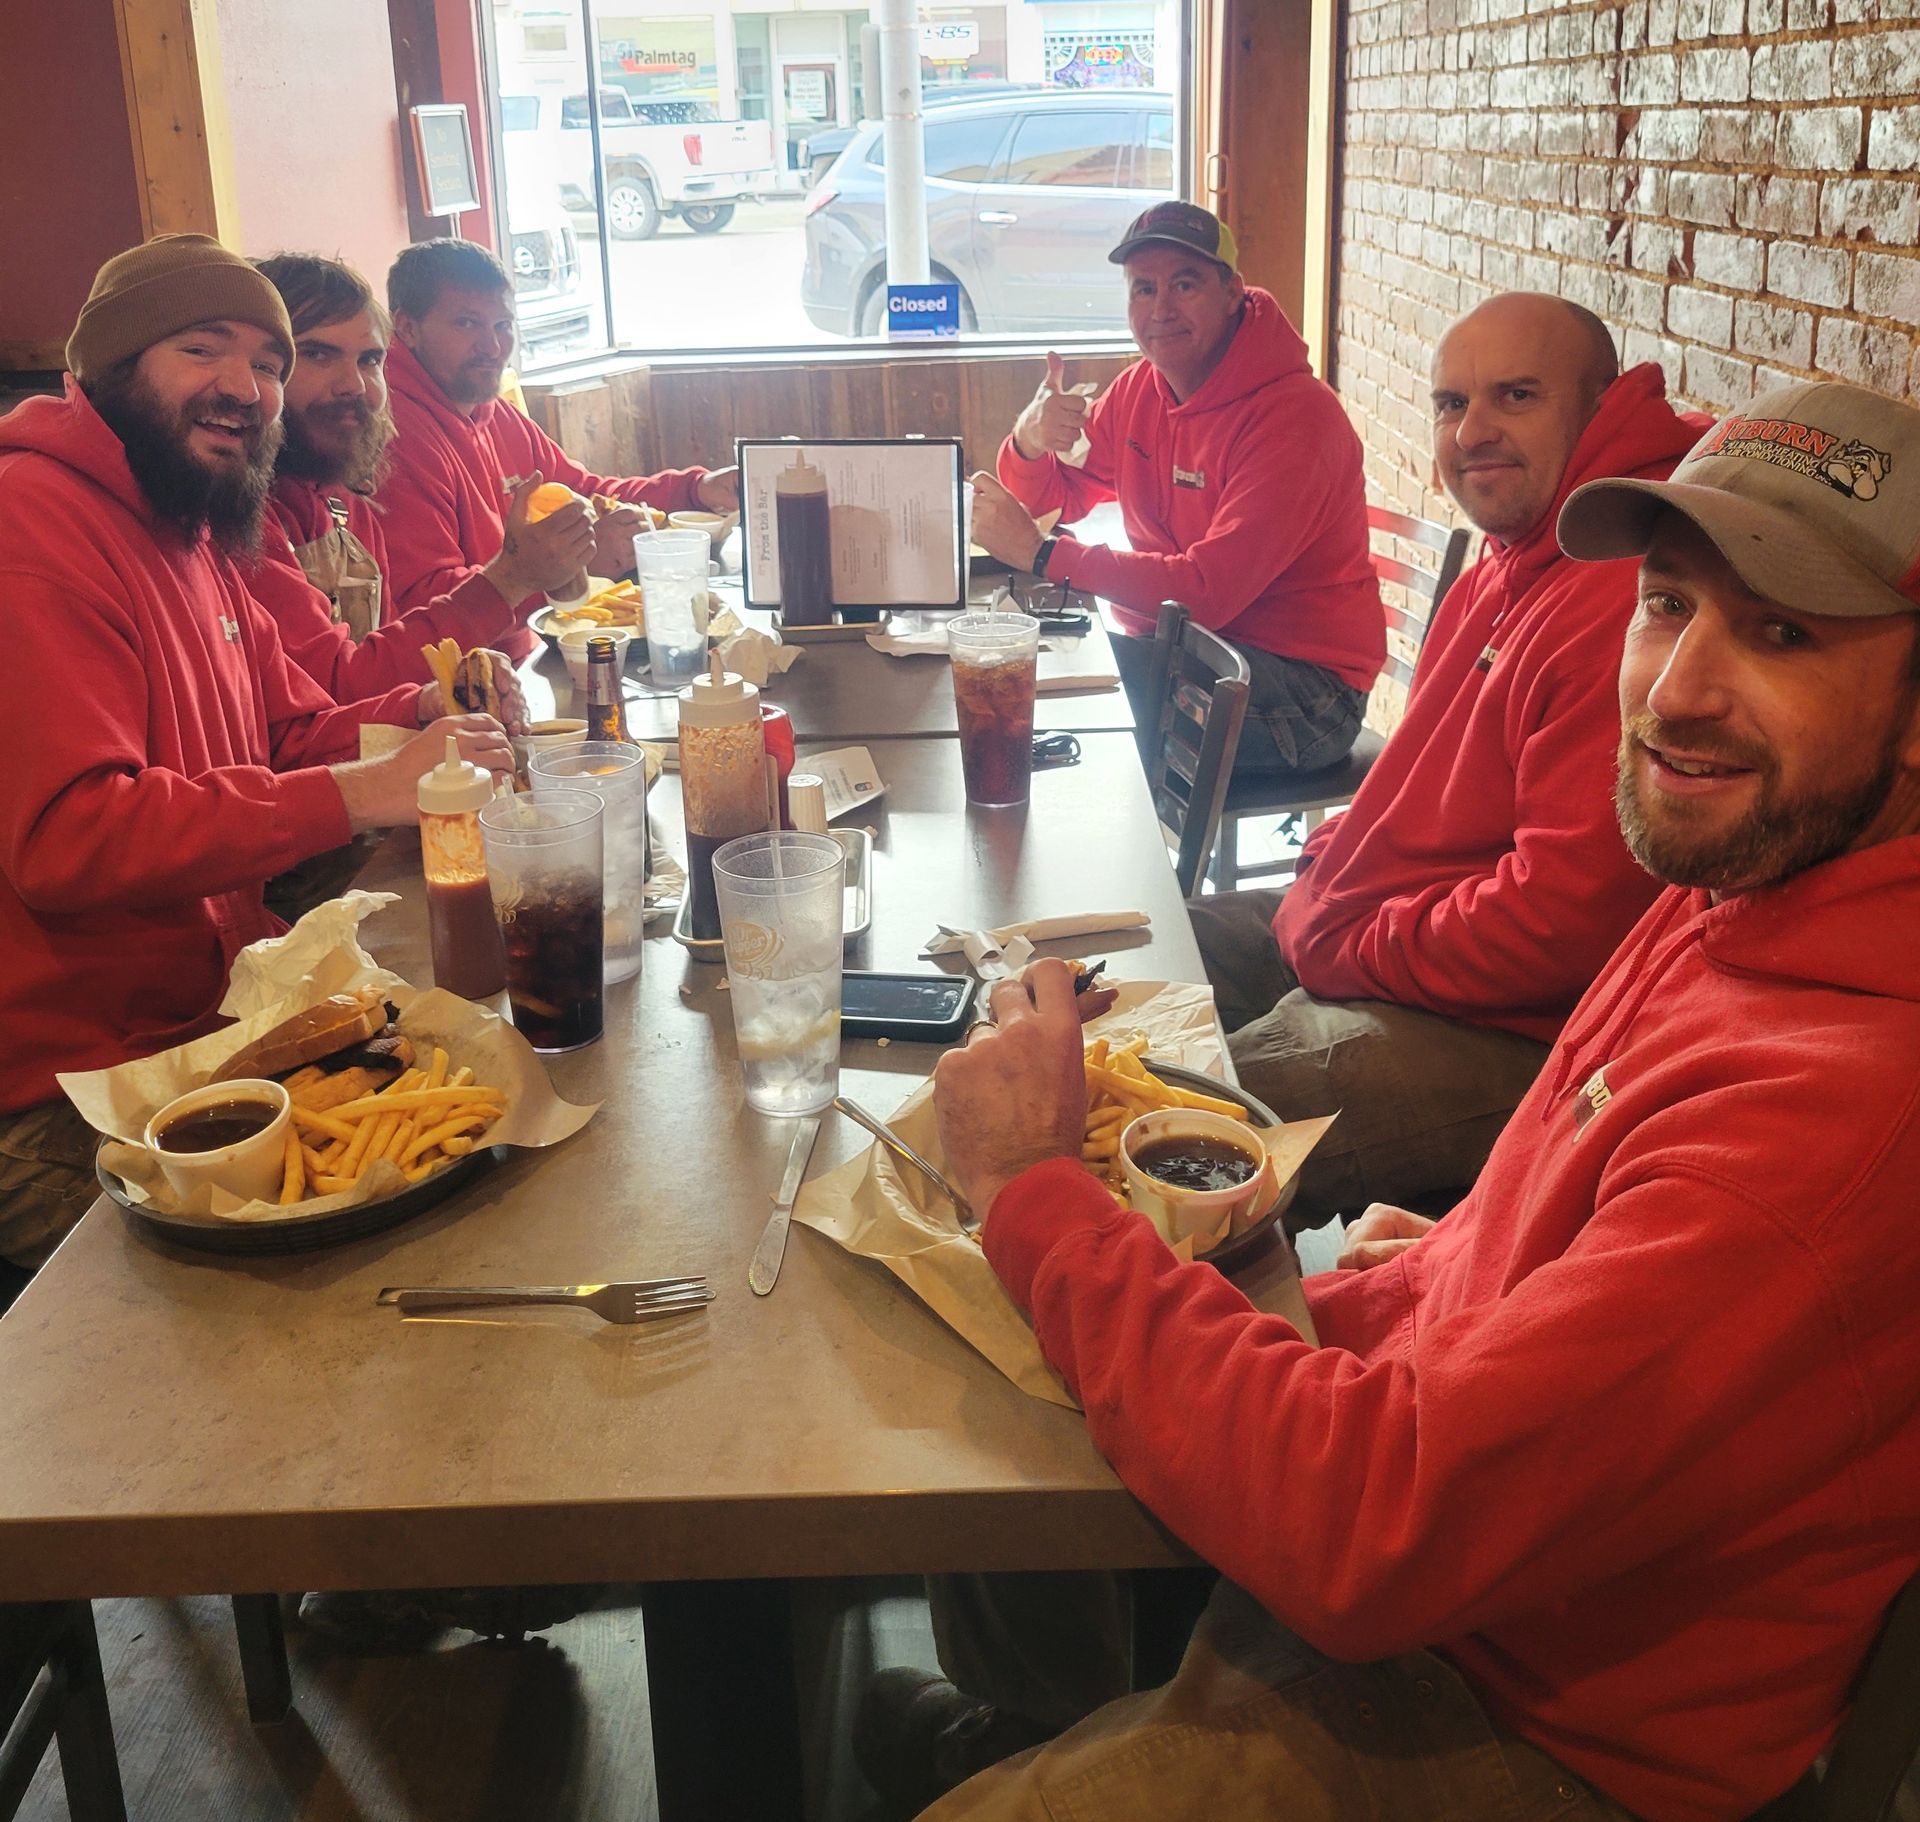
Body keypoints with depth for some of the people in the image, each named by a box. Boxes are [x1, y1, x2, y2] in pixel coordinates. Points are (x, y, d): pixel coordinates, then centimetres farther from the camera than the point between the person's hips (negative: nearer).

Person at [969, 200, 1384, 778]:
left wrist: (1041, 553, -26)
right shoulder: (1138, 390, 7)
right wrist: (1029, 442, -14)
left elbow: (1209, 592, -27)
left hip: (1304, 685, -7)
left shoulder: (1293, 416, -19)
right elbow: (1048, 502, 10)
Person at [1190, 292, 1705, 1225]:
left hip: (1508, 1034, -11)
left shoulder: (1635, 598, -25)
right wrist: (1333, 856, 5)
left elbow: (1562, 917, -28)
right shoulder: (1505, 570, 11)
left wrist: (1346, 945, -16)